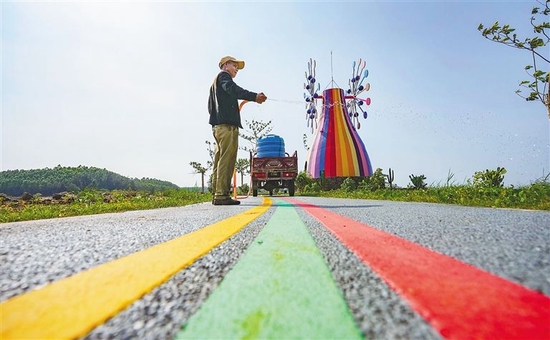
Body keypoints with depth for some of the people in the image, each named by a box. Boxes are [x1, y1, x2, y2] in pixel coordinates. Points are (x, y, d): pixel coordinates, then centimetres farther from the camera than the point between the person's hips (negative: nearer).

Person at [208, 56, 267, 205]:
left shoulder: (215, 83, 34)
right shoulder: (223, 75, 6)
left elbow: (210, 107, 31)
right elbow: (233, 90, -16)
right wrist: (254, 96, -28)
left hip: (218, 125, 10)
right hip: (227, 125, -10)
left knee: (220, 160, 6)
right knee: (227, 160, -15)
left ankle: (217, 195, 7)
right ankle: (222, 195, -19)